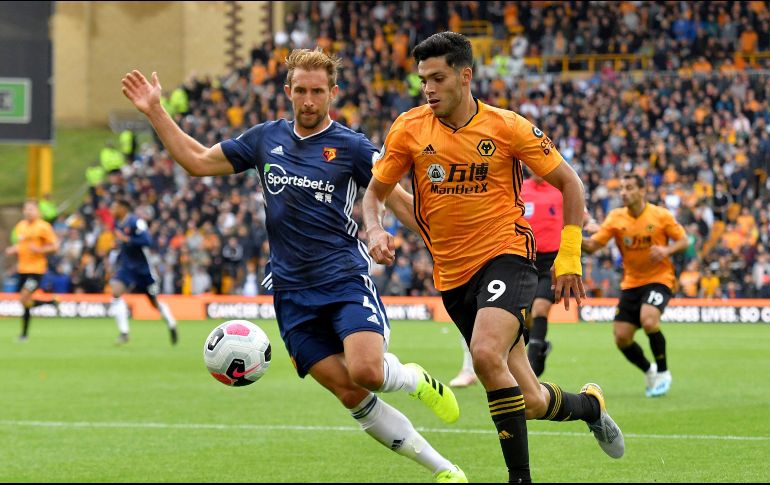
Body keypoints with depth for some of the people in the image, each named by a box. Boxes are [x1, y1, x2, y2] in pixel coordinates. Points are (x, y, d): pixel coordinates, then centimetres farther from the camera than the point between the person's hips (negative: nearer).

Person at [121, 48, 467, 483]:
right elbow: (198, 161, 17)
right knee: (350, 394, -6)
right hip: (292, 292, 3)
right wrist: (156, 113, 11)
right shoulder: (266, 138, 11)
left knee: (366, 371, -27)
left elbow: (400, 199, -3)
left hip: (345, 278, -3)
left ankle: (416, 379, 10)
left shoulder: (350, 146, -1)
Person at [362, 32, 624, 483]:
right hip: (453, 274, 3)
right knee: (530, 403, 3)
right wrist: (376, 231, -12)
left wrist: (569, 256, -1)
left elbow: (569, 182, 3)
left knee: (486, 354, -33)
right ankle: (590, 404, 38)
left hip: (507, 256, -3)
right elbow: (375, 193, 9)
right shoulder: (410, 129, -1)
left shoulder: (506, 126, -7)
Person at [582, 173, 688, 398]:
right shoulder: (616, 217, -2)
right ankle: (649, 371, 23)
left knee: (648, 321, -30)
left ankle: (663, 372, -6)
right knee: (621, 337, -5)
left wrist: (667, 250, -22)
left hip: (659, 278, -4)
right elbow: (592, 246, -7)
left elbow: (683, 241, -1)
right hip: (631, 283, 4)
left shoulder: (661, 215, -9)